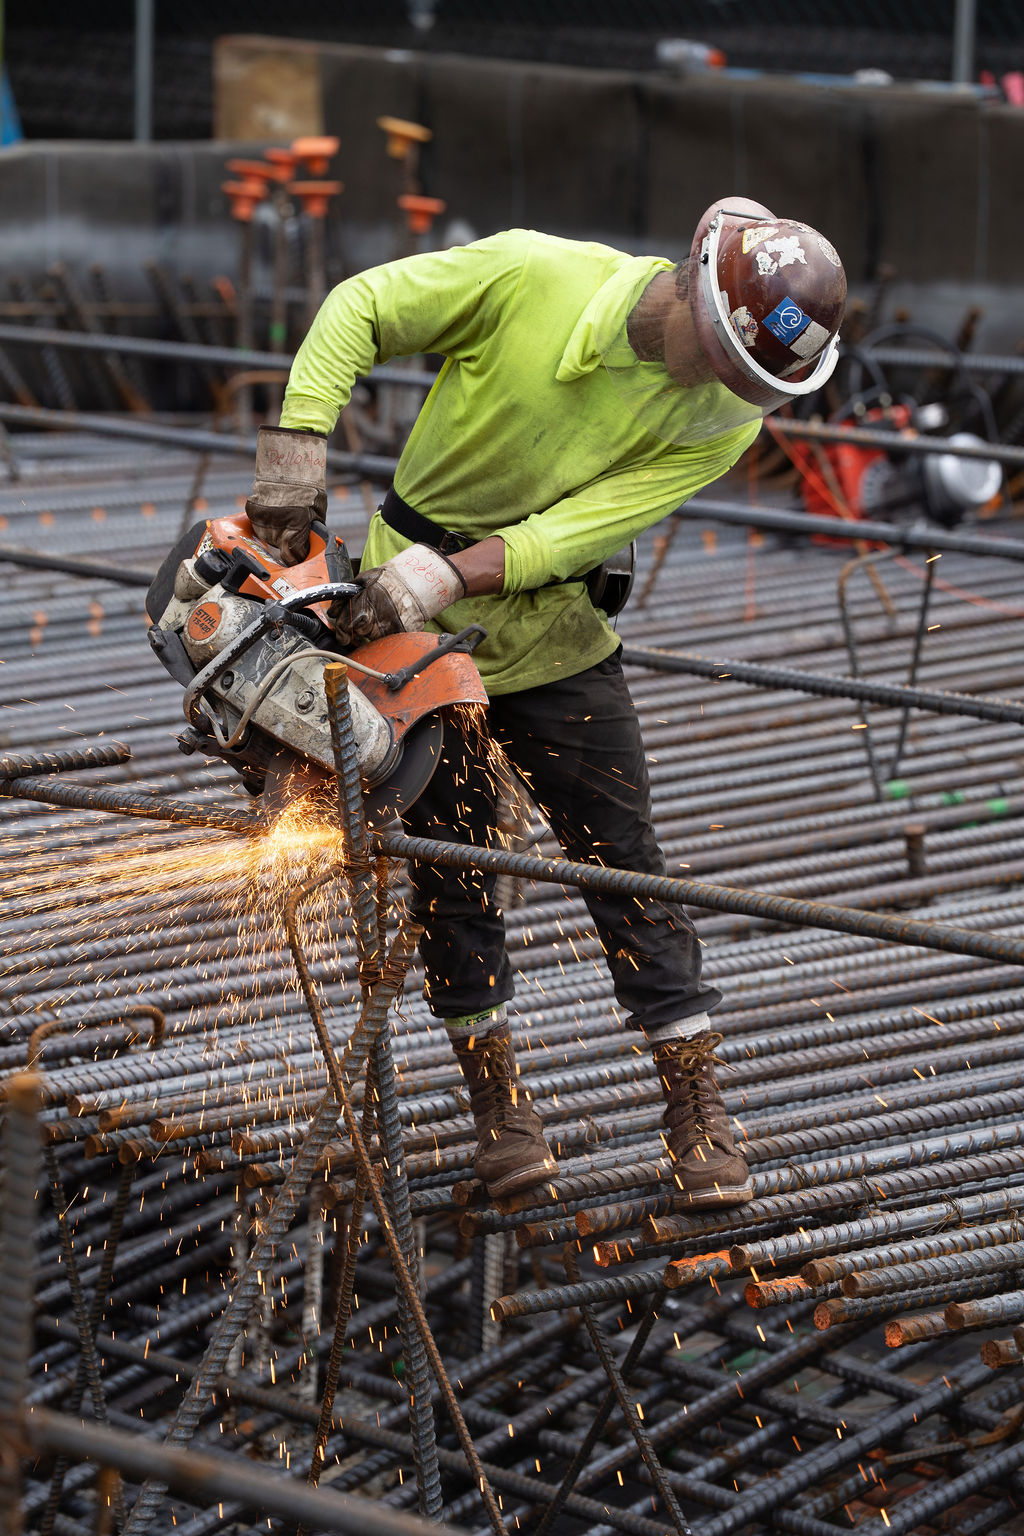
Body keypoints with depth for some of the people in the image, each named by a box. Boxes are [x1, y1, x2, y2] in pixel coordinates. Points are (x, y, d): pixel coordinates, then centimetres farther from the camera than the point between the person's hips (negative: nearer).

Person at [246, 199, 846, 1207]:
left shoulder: (726, 416, -14)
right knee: (451, 859, 1)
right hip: (415, 609, -2)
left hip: (553, 629, 2)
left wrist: (447, 574, -34)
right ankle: (496, 1102, 12)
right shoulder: (536, 274, -21)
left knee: (624, 859, -1)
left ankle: (696, 1113, 4)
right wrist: (295, 453, -22)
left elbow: (580, 528, -22)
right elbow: (360, 309, -12)